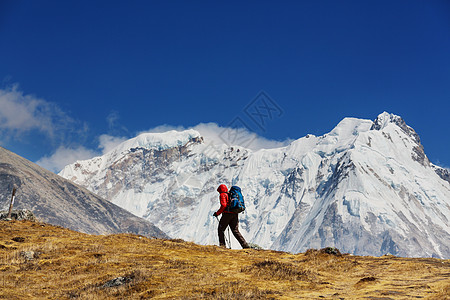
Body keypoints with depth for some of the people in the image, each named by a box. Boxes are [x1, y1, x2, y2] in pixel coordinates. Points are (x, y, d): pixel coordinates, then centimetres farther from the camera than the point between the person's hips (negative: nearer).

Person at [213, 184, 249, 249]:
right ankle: (245, 245, -4)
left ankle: (222, 245, -2)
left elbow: (223, 205, -16)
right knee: (235, 231, 7)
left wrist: (217, 213, -8)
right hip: (235, 214, 7)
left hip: (227, 214, -7)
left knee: (221, 229, 7)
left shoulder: (222, 195, 0)